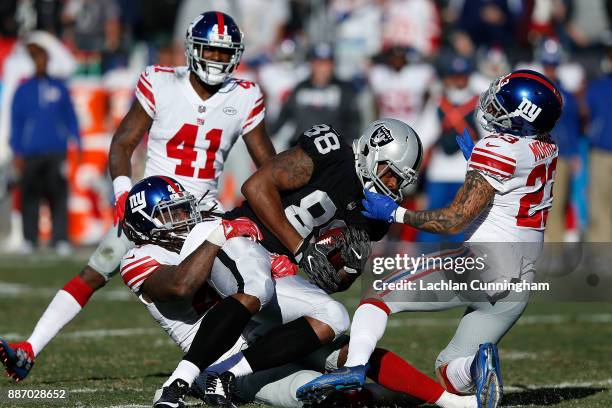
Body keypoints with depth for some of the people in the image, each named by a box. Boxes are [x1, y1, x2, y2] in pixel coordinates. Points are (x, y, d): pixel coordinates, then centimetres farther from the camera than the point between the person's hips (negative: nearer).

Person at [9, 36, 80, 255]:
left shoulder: (59, 88, 7)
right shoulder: (23, 90, 5)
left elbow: (71, 117, 13)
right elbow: (16, 122, 7)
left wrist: (76, 142, 8)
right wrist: (17, 152, 2)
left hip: (57, 152, 0)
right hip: (31, 153, 0)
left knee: (58, 195, -4)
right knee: (31, 196, -1)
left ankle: (60, 239, -2)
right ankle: (29, 240, 6)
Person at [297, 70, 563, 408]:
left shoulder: (500, 149, -12)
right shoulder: (546, 148, 10)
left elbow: (453, 221, -14)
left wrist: (394, 213, -5)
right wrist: (476, 162, 36)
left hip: (481, 264, -7)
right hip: (521, 282, 7)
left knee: (381, 294, 4)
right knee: (449, 369, 14)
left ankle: (355, 366, -20)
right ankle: (480, 367, -20)